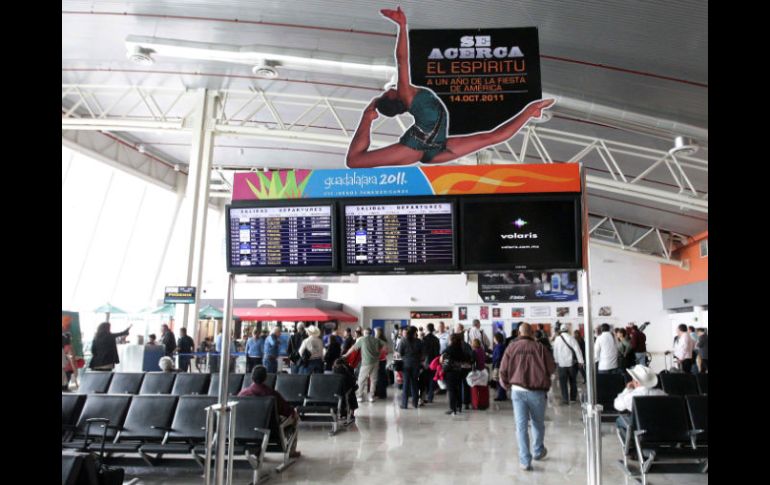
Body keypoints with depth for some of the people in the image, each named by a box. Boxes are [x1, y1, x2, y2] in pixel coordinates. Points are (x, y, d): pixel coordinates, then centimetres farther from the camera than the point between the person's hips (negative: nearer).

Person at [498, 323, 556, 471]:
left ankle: (525, 460, 2)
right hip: (537, 391, 0)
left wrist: (506, 385, 18)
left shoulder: (511, 347, 0)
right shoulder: (540, 347, -2)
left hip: (518, 390, 0)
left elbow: (503, 371, 0)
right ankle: (538, 452, 37)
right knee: (538, 423, 20)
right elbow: (551, 367, 1)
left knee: (521, 426, 4)